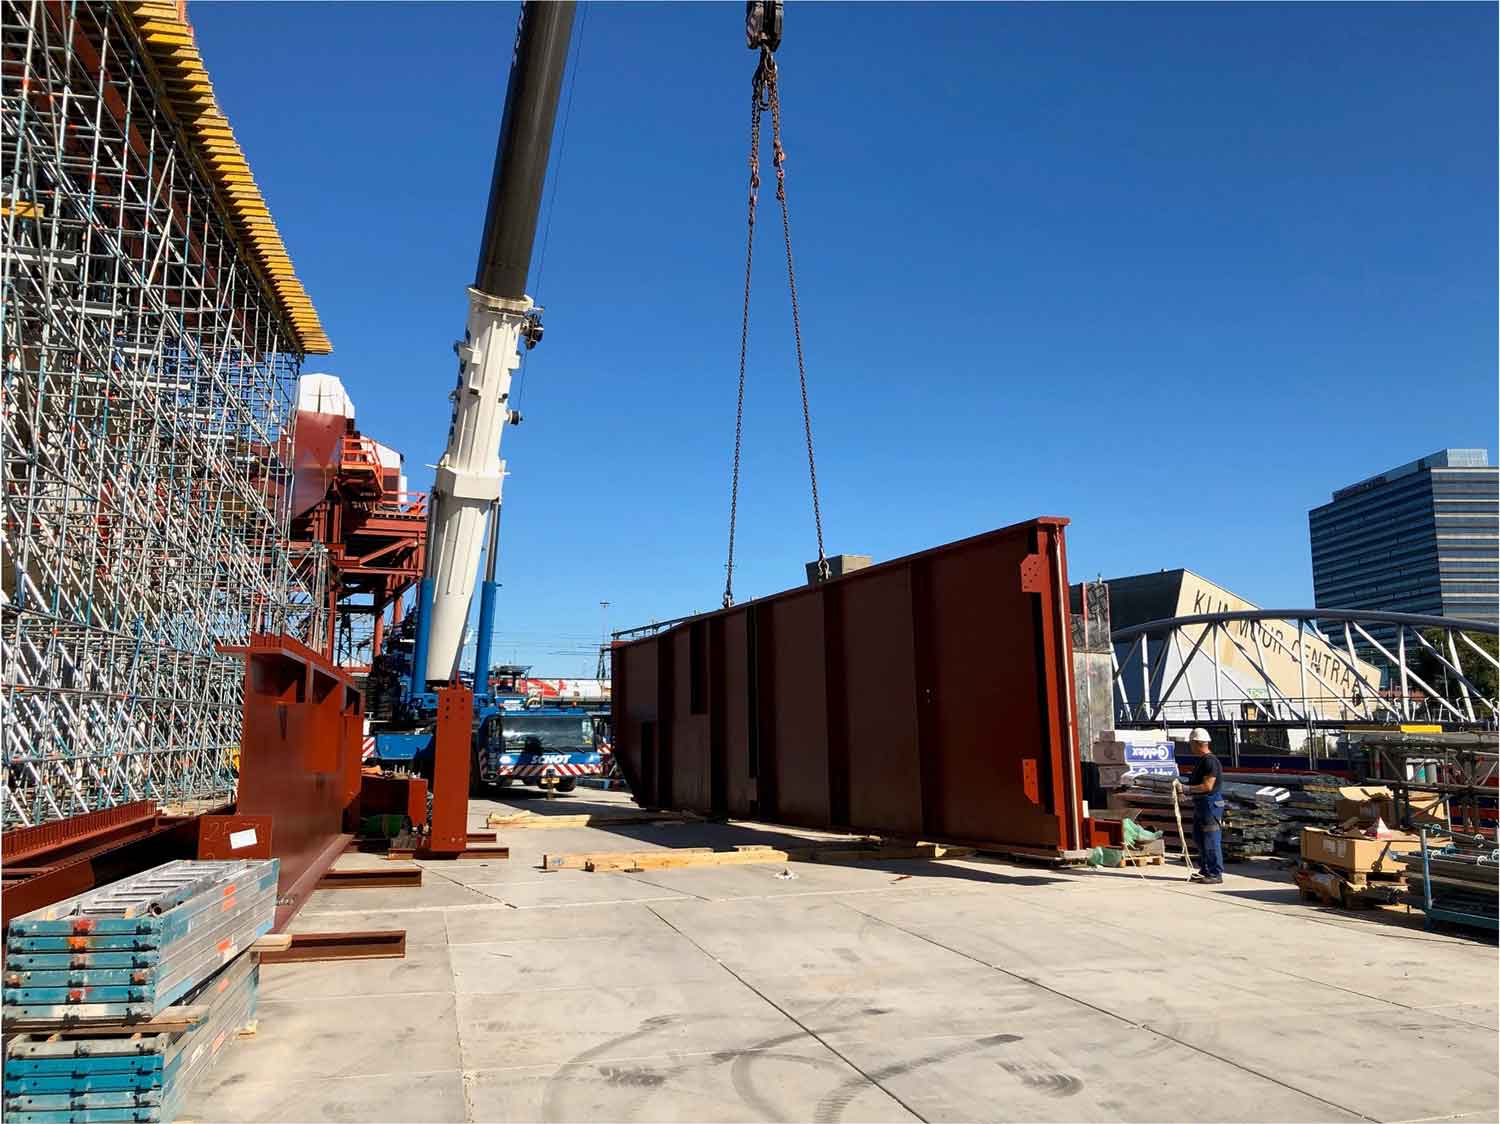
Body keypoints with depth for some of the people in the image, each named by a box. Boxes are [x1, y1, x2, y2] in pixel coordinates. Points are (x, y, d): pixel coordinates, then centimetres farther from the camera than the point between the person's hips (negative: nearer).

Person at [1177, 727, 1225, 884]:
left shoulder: (1210, 761, -17)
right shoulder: (1201, 760, 15)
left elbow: (1207, 786, -21)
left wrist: (1187, 788, -17)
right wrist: (1185, 786, 11)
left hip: (1211, 803, -11)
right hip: (1200, 804, 11)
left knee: (1211, 840, -6)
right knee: (1199, 839, 16)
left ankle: (1215, 874, 0)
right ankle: (1205, 871, 25)